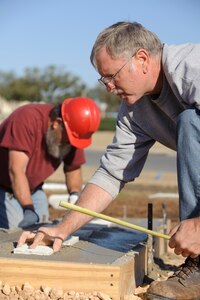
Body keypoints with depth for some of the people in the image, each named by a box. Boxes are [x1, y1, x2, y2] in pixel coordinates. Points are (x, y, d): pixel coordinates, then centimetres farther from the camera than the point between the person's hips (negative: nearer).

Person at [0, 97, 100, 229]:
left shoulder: (73, 134, -12)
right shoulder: (28, 119, -32)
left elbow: (73, 169, 1)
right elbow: (16, 170, -36)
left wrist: (75, 194, -20)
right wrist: (29, 210, -42)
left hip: (32, 188, 6)